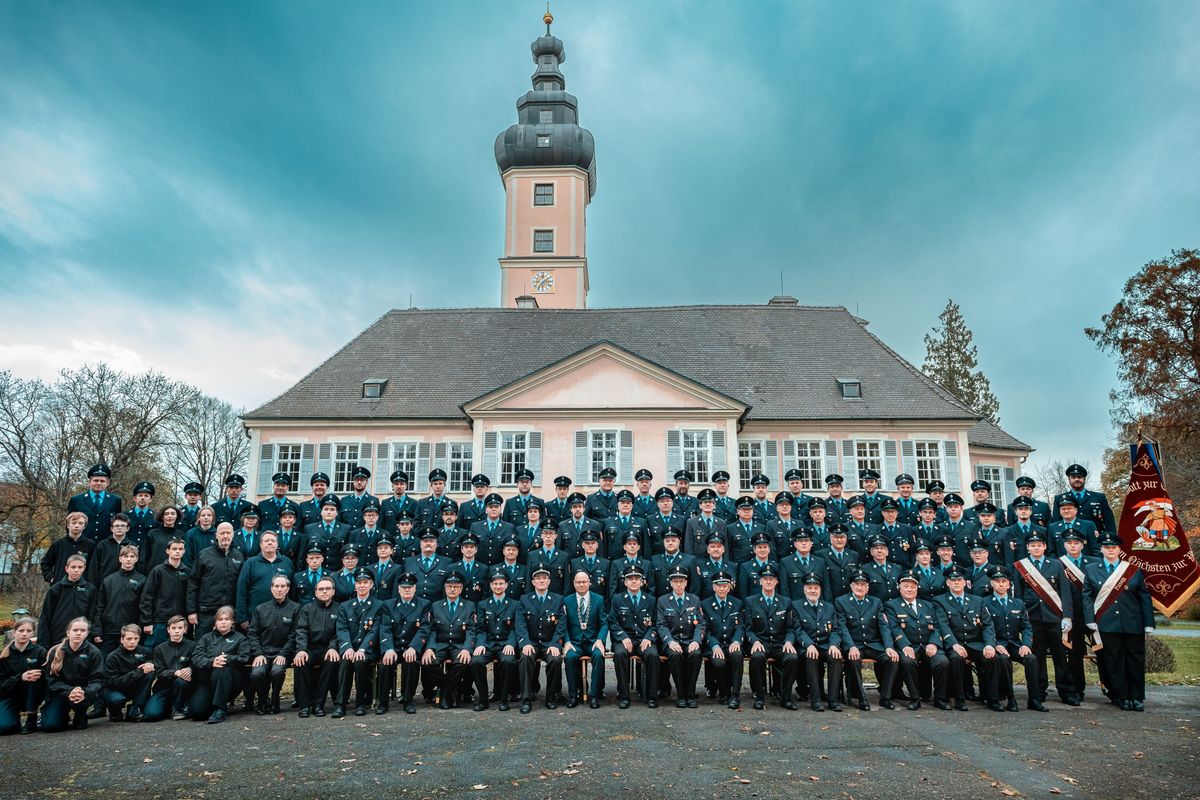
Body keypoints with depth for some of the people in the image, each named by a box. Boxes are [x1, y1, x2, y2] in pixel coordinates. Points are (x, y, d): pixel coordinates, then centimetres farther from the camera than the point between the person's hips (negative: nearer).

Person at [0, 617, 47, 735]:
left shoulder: (40, 651, -7)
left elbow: (46, 676, -14)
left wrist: (38, 675, -38)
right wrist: (21, 678, -29)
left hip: (32, 696, 0)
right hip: (10, 695, 0)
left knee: (34, 676, -32)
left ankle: (32, 718, -16)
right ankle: (16, 718, 13)